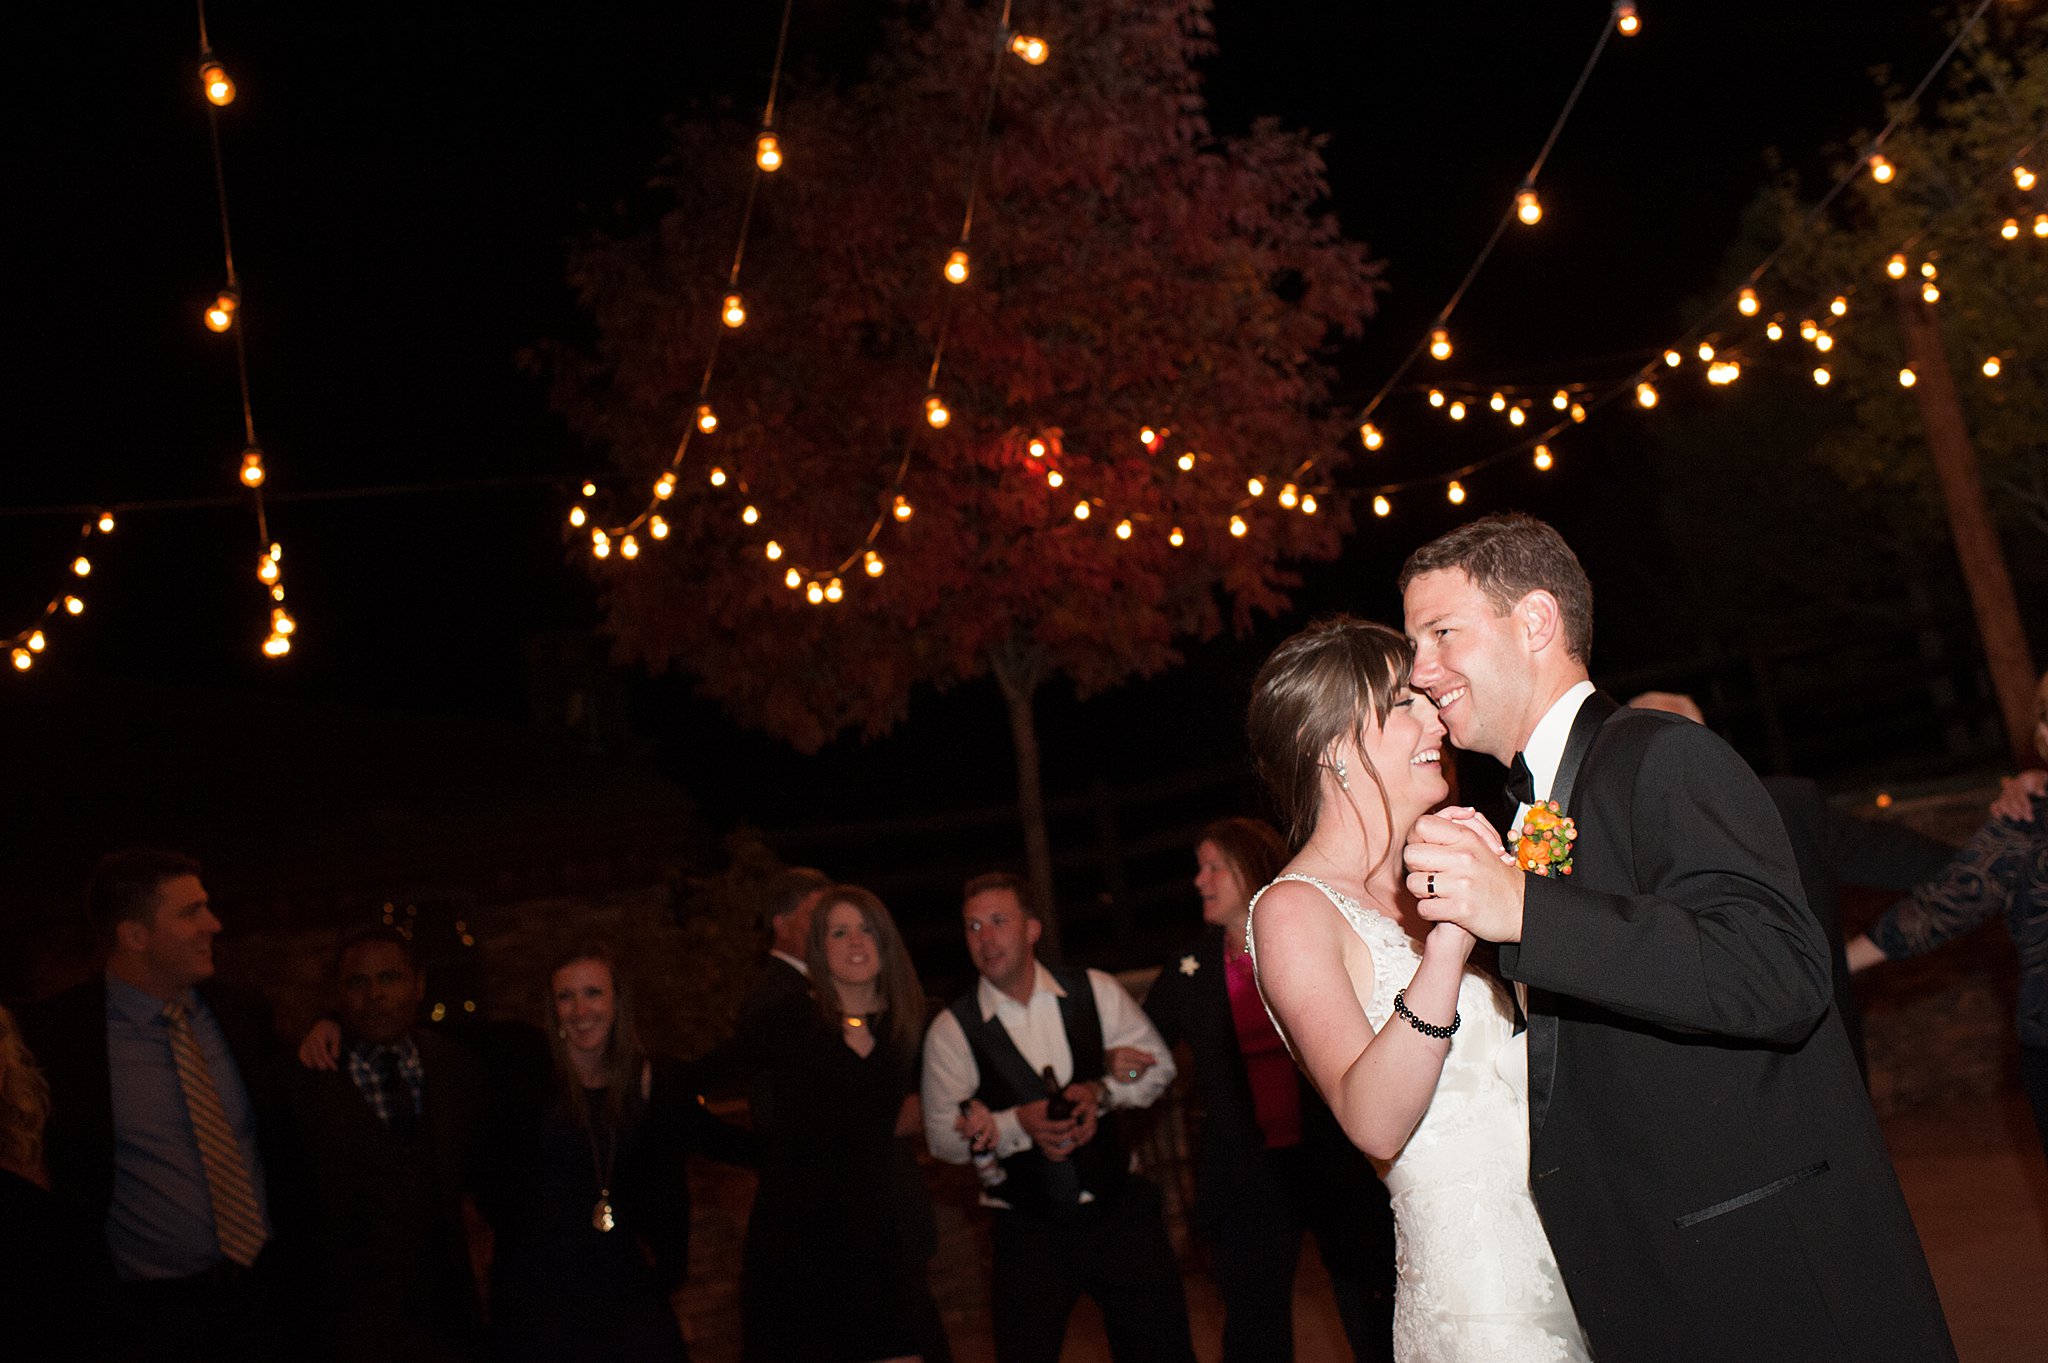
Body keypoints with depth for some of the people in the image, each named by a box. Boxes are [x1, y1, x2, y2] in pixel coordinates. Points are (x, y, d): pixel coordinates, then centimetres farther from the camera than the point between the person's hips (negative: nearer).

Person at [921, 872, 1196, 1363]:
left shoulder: (1094, 992, -2)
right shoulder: (952, 1030, -7)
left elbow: (1157, 1064, 4)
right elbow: (943, 1137, -7)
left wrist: (1102, 1092, -15)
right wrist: (1019, 1123, -23)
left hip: (1121, 1209, 2)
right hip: (1030, 1227, -1)